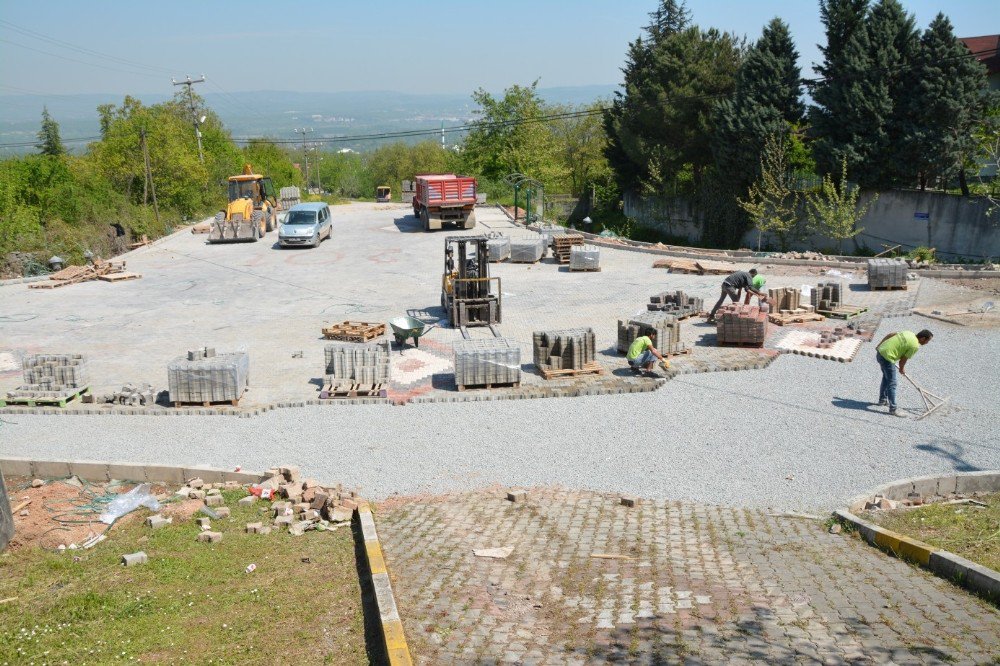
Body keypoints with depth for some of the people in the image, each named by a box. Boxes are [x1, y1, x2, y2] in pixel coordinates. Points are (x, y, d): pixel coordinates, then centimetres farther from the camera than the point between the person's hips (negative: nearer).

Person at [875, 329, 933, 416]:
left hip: (880, 351, 9)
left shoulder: (908, 333, 9)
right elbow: (903, 360, -7)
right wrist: (902, 369, 13)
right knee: (892, 383, -3)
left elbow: (890, 335, 13)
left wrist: (879, 346, 21)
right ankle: (893, 409, -1)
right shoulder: (915, 346, -13)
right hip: (887, 357, -9)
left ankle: (882, 400, 39)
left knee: (886, 377, 26)